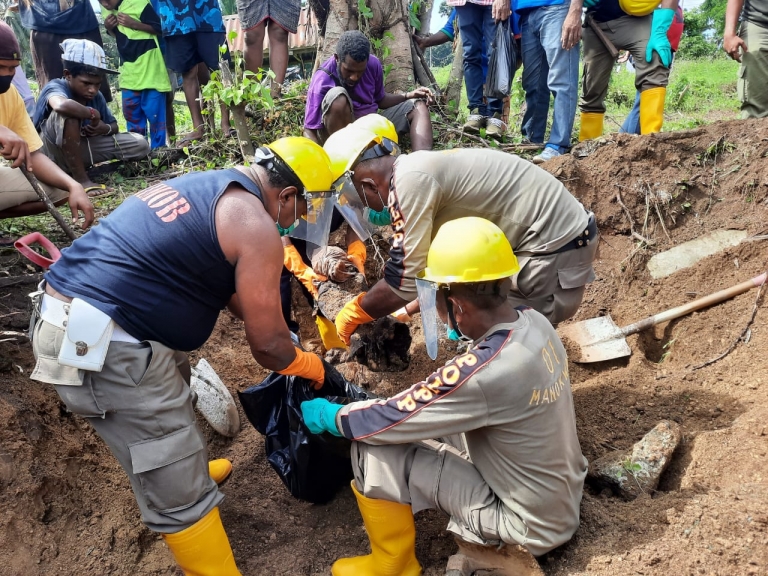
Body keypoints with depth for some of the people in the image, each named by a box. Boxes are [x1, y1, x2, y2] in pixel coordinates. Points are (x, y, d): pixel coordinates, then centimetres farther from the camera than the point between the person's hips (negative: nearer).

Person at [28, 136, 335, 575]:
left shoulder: (208, 187, 15)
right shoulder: (256, 227, -13)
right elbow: (267, 347, -7)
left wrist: (279, 331, 31)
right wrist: (312, 367, 13)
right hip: (101, 346, -11)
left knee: (173, 400, 35)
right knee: (179, 493, 1)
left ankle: (191, 467, 60)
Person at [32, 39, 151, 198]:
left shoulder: (97, 97, -4)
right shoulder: (55, 87, -22)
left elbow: (114, 125, 8)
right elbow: (61, 105, -48)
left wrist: (105, 129, -16)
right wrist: (93, 114, -30)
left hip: (80, 148, 6)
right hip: (49, 154, -6)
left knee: (140, 145, -5)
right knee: (67, 114, -36)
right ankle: (82, 180, -27)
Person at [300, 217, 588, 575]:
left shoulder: (481, 373, -34)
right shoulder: (534, 322, -10)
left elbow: (388, 420, -21)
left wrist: (326, 415, -4)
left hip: (533, 524, -8)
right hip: (563, 498, 8)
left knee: (375, 448, -12)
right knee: (428, 421, 14)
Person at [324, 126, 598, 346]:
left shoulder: (408, 180, -19)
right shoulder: (420, 171, 12)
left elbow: (404, 280, -18)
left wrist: (349, 315, -3)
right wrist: (408, 310, 24)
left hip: (556, 246, -10)